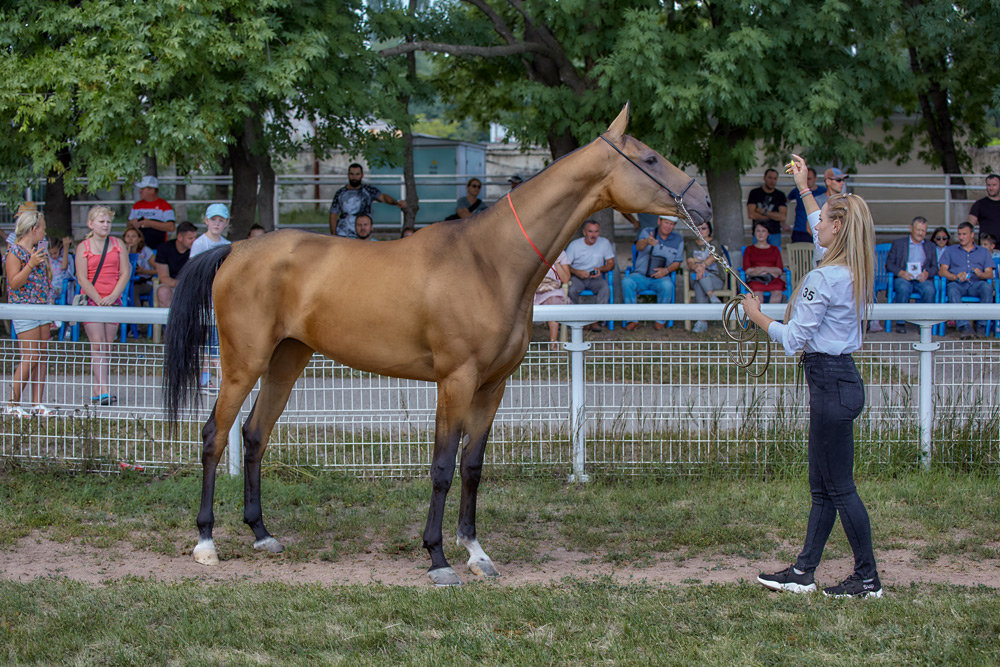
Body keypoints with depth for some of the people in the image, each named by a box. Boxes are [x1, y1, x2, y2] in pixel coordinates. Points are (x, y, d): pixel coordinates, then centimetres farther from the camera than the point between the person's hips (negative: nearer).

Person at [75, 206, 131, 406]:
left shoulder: (118, 244, 8)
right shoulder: (83, 247, 2)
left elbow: (125, 273, 1)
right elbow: (82, 278, -5)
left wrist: (112, 297, -13)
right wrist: (98, 299, -16)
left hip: (113, 301, 3)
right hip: (90, 300, -3)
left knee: (107, 346, 3)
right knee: (98, 345, -12)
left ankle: (96, 390, 9)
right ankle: (104, 391, -19)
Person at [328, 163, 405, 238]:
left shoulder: (368, 190, 1)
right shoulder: (340, 193, 7)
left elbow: (382, 197, -16)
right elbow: (333, 215, 10)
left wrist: (396, 202, -37)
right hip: (342, 235, 1)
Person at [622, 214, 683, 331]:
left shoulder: (677, 239, 7)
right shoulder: (647, 232, 0)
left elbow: (677, 263, 9)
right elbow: (639, 246, -22)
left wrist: (666, 270, -14)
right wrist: (647, 242, -47)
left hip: (661, 277, 0)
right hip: (640, 275, 0)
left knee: (667, 286, -35)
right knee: (626, 282, -31)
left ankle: (661, 320, -17)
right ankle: (633, 320, -23)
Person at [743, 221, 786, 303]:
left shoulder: (775, 249, 22)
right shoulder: (749, 249, 20)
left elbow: (780, 270, 12)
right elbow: (747, 269, 6)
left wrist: (764, 269, -7)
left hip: (772, 278, 1)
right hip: (755, 278, -1)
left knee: (778, 291, -35)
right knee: (757, 290, -37)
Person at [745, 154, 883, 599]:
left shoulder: (824, 279, -19)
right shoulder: (854, 273, 8)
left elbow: (794, 338, -16)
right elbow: (822, 232, 29)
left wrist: (757, 316, -1)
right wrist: (804, 189, 38)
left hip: (830, 383, -10)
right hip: (841, 377, 10)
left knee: (840, 488, -3)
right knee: (822, 487, 12)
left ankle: (868, 579, 3)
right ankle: (803, 571, 18)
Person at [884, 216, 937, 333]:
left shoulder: (930, 246, 22)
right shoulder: (898, 243, 15)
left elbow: (934, 267, 14)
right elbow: (889, 264, 7)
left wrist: (927, 273, -10)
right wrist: (901, 272, -14)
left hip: (923, 279, 1)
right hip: (903, 277, -1)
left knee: (929, 290, -33)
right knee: (903, 288, -37)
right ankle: (901, 322, -24)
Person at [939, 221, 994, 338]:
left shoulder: (983, 251, 24)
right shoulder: (950, 250, 23)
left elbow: (990, 274, 11)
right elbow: (942, 271, 9)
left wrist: (980, 274, -14)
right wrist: (956, 277, -11)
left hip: (976, 284, 1)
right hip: (957, 284, 0)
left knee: (987, 288, -35)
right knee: (952, 289, -38)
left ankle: (981, 325, -33)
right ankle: (964, 326, -46)